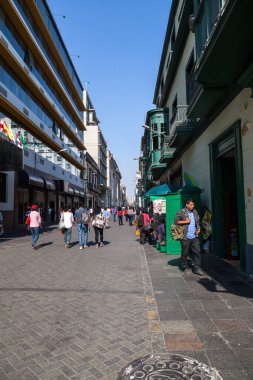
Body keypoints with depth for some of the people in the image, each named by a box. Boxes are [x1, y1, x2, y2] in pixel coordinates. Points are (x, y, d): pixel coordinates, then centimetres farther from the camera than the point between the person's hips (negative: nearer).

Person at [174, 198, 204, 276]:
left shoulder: (195, 212, 13)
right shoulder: (181, 212, -5)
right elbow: (176, 221, -8)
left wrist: (198, 228, 8)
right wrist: (185, 221, -14)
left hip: (194, 237, 5)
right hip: (185, 237, -5)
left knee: (197, 252, 2)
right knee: (185, 253, 6)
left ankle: (197, 268, 11)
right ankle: (185, 268, 20)